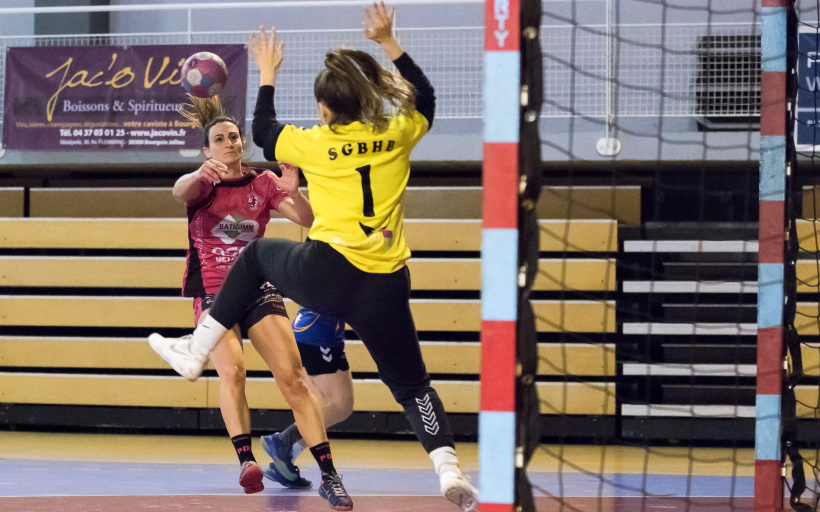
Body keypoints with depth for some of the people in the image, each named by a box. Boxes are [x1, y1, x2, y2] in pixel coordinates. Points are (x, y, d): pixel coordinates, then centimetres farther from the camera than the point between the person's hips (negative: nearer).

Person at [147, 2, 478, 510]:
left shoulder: (316, 144, 0)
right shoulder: (397, 134, 4)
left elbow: (262, 131, 20)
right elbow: (424, 96, 26)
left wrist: (267, 74, 31)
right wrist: (389, 42, 28)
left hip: (325, 273, -2)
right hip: (385, 288, 2)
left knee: (257, 253, 29)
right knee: (412, 384, 10)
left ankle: (196, 352, 30)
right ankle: (449, 468, -14)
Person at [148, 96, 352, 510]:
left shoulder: (263, 183, 5)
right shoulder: (203, 184, -1)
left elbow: (306, 220, -5)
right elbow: (179, 192, -26)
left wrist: (293, 193, -27)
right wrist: (199, 175, -49)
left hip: (258, 289, 2)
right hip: (212, 291, -2)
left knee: (292, 376, -10)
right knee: (231, 370, -27)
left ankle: (329, 475, -9)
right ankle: (246, 460, -41)